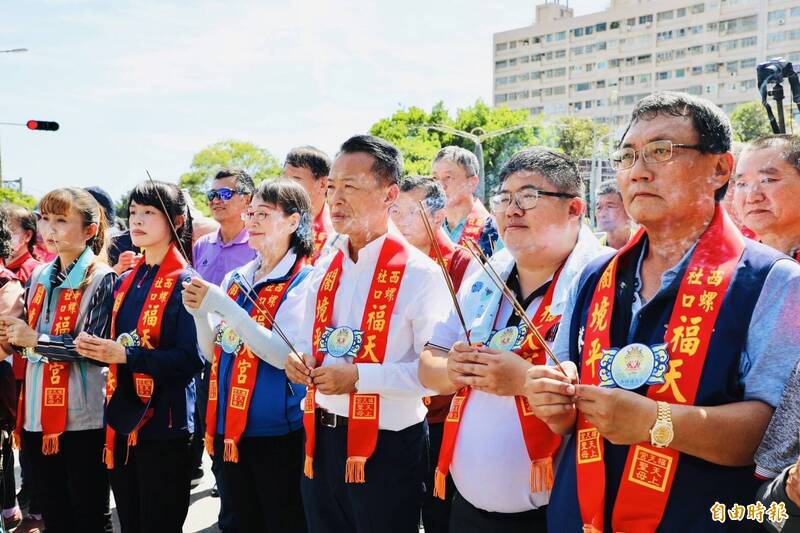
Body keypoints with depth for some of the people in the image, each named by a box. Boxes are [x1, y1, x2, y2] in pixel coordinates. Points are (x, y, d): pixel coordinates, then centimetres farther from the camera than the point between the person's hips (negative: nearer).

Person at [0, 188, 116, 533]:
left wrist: (36, 340, -16)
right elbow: (30, 338, 19)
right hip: (36, 414, 6)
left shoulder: (101, 279, -9)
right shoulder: (39, 276, 10)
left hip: (82, 417, -6)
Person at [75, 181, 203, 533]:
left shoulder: (184, 283, -11)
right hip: (121, 419, 7)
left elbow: (191, 359, -18)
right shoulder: (125, 282, 11)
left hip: (164, 423, -7)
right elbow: (115, 345, 17)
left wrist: (126, 355, -24)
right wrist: (93, 347, -3)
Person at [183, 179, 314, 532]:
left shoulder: (305, 281, -11)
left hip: (280, 432, -6)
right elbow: (213, 353, 11)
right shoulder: (235, 280, 8)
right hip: (231, 427, 6)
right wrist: (199, 313, -8)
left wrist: (223, 306, -24)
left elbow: (286, 356, -22)